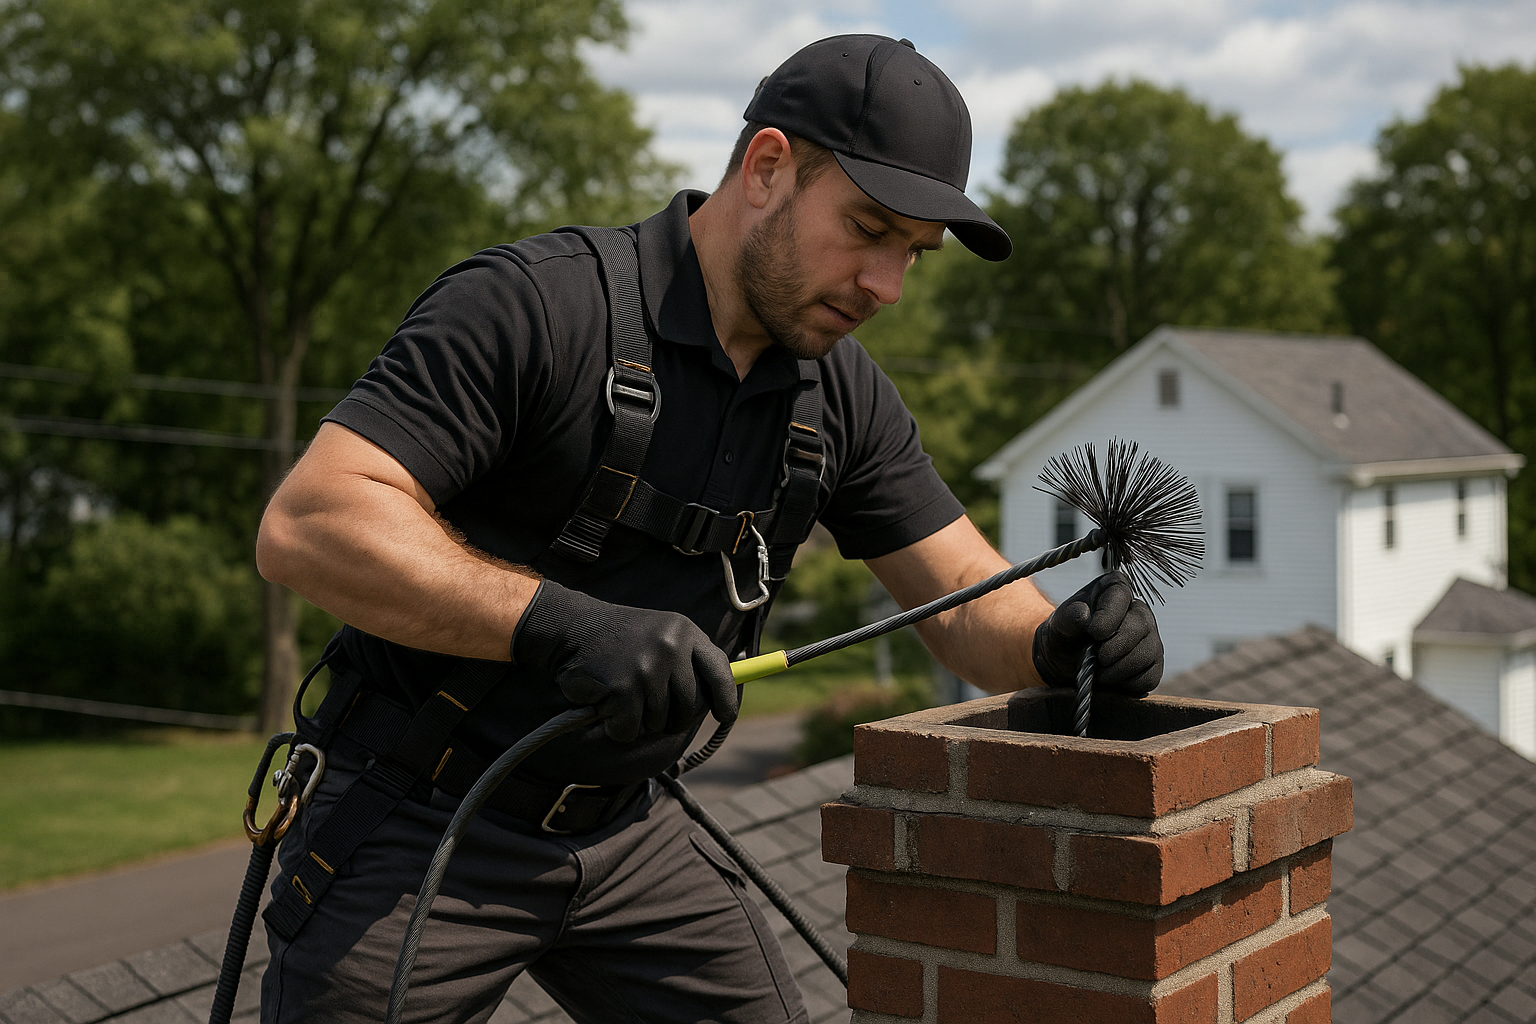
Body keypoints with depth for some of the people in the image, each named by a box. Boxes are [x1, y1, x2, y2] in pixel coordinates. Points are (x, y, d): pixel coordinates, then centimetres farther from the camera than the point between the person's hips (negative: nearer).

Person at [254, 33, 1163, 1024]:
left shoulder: (842, 395, 2)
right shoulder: (537, 305, -20)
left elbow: (968, 602, 3)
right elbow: (306, 525, -28)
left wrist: (1059, 640, -20)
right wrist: (563, 622, -39)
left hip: (628, 831, 6)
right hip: (421, 826, -5)